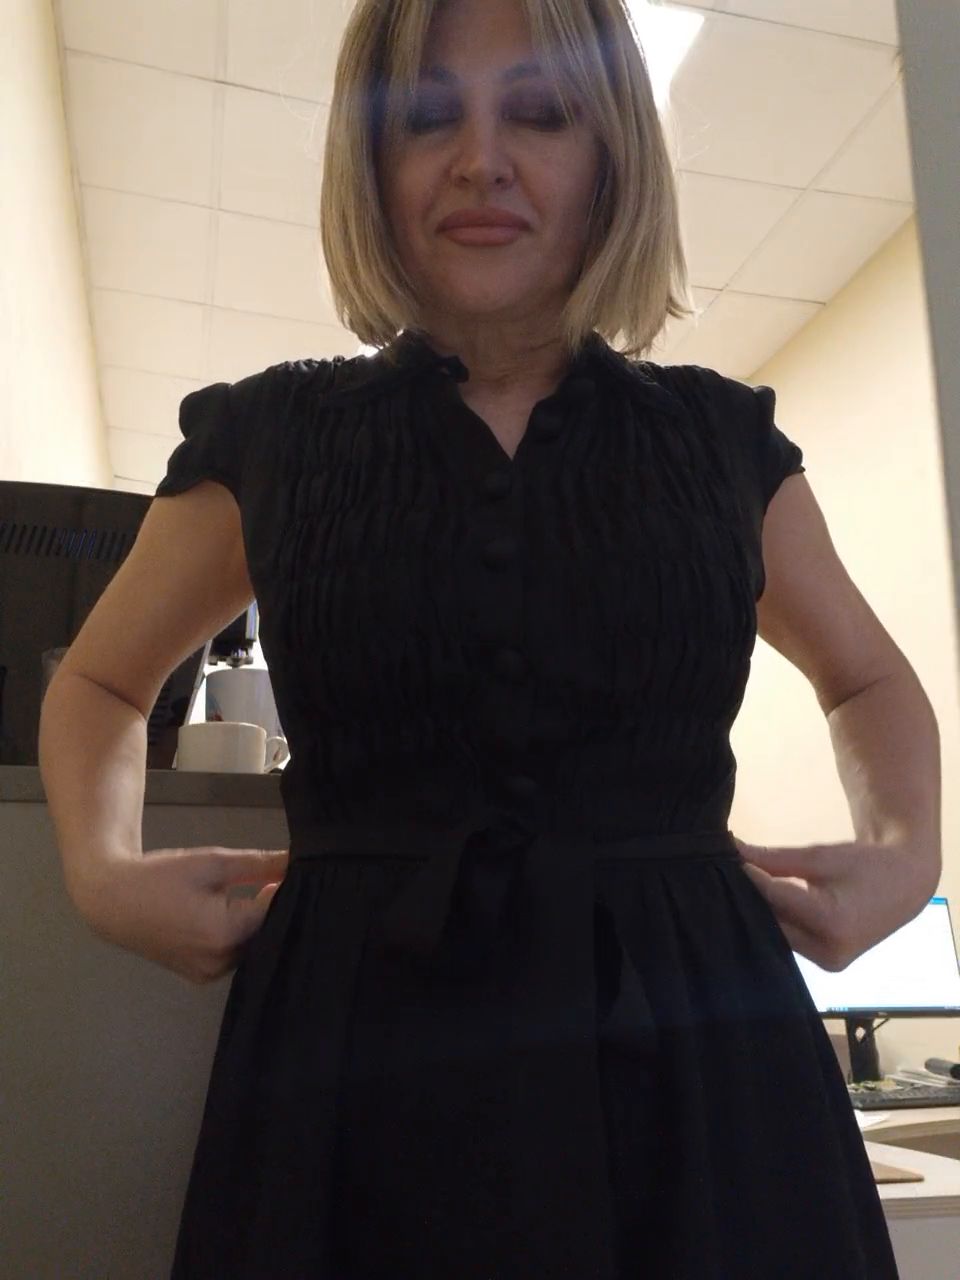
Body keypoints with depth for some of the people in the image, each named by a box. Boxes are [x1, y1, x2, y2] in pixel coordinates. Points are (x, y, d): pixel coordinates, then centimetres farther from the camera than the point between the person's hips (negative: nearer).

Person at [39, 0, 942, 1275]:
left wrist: (907, 848, 0)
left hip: (693, 1048, 1)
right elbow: (101, 682, 15)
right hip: (354, 1051, 0)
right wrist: (104, 868, -4)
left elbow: (868, 678, 19)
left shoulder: (723, 437, 4)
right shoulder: (268, 438, 1)